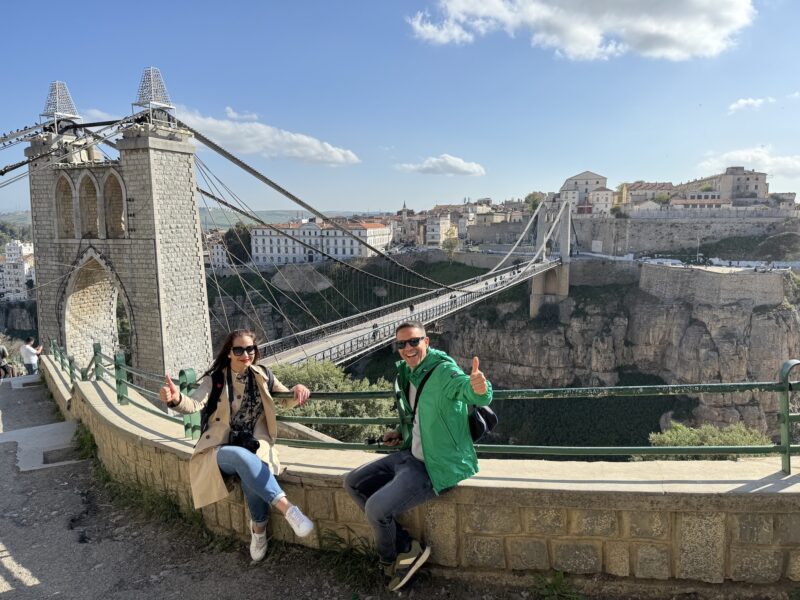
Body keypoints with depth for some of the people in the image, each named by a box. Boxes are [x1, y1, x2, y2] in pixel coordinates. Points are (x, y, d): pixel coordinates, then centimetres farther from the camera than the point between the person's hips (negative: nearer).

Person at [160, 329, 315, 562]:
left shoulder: (262, 375, 5)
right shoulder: (215, 379, -4)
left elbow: (287, 401, 13)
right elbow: (194, 404, -20)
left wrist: (297, 390, -12)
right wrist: (176, 399, -44)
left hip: (254, 446, 2)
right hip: (221, 449, -2)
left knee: (250, 477, -35)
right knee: (242, 456, -38)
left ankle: (259, 527, -12)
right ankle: (288, 509, -43)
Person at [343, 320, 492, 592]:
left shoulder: (444, 372, -22)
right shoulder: (405, 374, 3)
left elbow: (475, 395, -44)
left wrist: (478, 387, -67)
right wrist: (402, 432, 8)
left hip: (436, 467, -9)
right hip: (412, 454, 9)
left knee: (376, 508, -19)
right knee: (353, 483, 10)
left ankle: (389, 559, 17)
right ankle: (408, 548, 12)